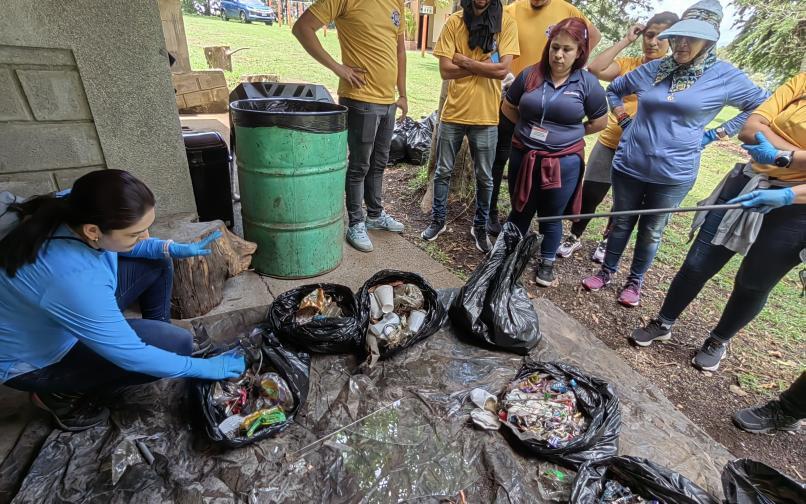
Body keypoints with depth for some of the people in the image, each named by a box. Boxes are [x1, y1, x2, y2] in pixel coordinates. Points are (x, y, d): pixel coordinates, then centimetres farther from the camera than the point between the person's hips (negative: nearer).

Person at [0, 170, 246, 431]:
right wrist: (207, 368, -21)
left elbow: (118, 244, 3)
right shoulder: (72, 279, -42)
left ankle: (155, 336, 15)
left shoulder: (75, 208, -21)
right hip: (34, 359, -7)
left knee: (157, 263, -1)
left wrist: (171, 248, -13)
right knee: (177, 344, -19)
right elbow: (131, 356, -31)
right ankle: (63, 395, 0)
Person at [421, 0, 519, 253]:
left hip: (486, 116, -1)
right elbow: (446, 70, -8)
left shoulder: (506, 23, -3)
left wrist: (465, 61, -11)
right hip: (453, 112, 1)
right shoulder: (454, 22, 0)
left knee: (484, 178, 9)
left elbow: (503, 70, -13)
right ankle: (438, 220, 28)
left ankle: (480, 226, 27)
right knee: (443, 171, 10)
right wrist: (485, 65, -11)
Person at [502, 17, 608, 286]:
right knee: (520, 212, 14)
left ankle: (547, 263, 31)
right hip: (523, 157, 1)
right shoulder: (530, 75, 0)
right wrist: (529, 127, 3)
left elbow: (599, 122, 6)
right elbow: (508, 108, 11)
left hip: (564, 162, -1)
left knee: (552, 216, 12)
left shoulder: (587, 83, -3)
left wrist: (569, 133, 5)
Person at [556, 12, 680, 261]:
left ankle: (607, 240, 35)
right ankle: (574, 237, 23)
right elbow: (594, 68, -14)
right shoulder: (626, 63, 3)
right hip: (610, 143, 1)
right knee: (589, 195, 2)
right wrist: (625, 41, -9)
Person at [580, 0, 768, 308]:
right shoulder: (652, 69, 2)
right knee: (621, 223, 13)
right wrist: (624, 121, 6)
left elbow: (763, 107, 7)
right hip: (629, 165, 2)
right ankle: (607, 271, 30)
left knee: (652, 232, 12)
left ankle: (635, 281, 29)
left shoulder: (725, 77, -3)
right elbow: (613, 90, 17)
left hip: (673, 175, -1)